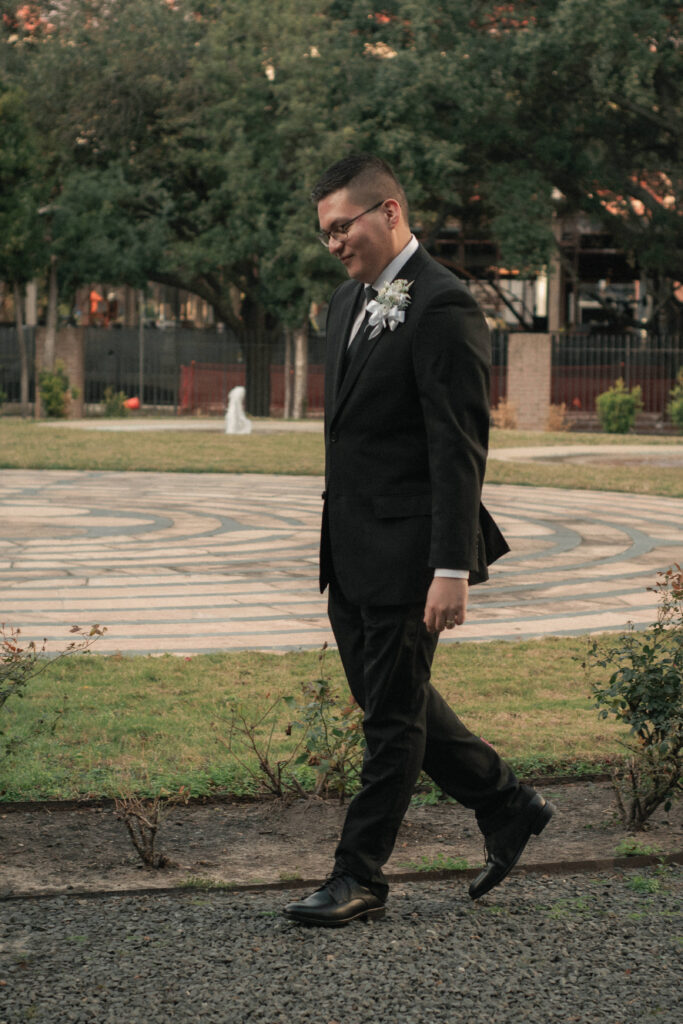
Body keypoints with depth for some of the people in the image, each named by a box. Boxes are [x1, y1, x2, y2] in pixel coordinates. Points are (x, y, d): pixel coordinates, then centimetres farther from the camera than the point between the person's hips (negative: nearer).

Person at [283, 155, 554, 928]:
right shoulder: (350, 301, 13)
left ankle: (360, 877, 11)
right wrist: (335, 539, 19)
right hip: (350, 554, 9)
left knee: (393, 715, 1)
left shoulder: (443, 307, -15)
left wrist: (453, 569, -23)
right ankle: (507, 807, 31)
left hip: (406, 554, -9)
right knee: (389, 702, 16)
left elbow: (460, 448, -19)